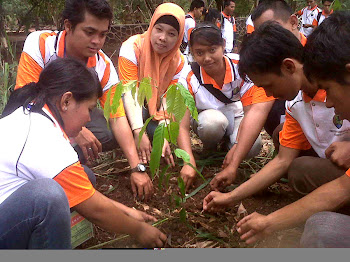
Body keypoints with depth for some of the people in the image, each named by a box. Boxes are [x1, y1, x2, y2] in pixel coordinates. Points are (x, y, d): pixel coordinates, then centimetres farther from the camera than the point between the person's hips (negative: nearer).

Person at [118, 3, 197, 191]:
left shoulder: (178, 62, -13)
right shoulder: (132, 48, -24)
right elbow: (129, 92, -31)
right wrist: (138, 132, -42)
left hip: (154, 110, 3)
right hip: (130, 110, -3)